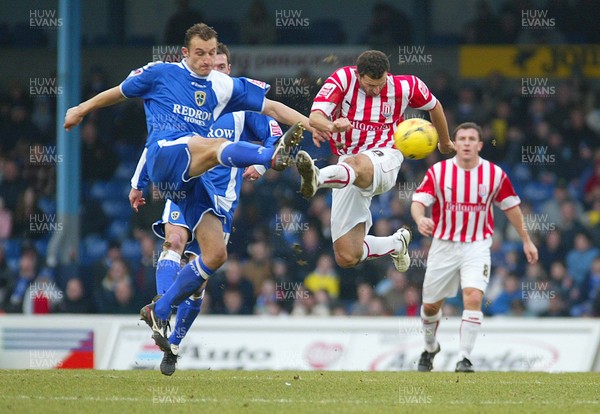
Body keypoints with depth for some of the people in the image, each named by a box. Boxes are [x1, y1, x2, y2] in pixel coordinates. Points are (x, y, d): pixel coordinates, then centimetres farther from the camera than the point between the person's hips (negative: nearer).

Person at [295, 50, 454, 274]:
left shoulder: (405, 86, -2)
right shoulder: (342, 79, -6)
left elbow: (434, 106, 19)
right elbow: (315, 116, -18)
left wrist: (445, 142, 35)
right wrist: (332, 126, -43)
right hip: (347, 165, 3)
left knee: (356, 164, -44)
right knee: (346, 257, -1)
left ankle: (317, 178, -77)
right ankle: (396, 243, 30)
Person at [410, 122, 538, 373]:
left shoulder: (495, 174, -4)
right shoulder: (438, 171, -7)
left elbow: (511, 207, 8)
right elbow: (418, 201, -13)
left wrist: (526, 240, 13)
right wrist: (420, 219, -36)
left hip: (477, 246, -1)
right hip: (444, 246, 1)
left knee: (473, 297, -22)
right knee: (430, 305, 11)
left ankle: (464, 359, -15)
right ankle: (430, 347, 41)